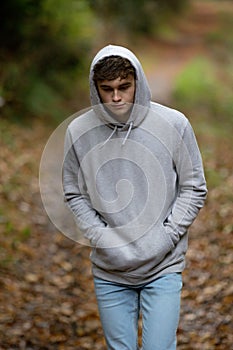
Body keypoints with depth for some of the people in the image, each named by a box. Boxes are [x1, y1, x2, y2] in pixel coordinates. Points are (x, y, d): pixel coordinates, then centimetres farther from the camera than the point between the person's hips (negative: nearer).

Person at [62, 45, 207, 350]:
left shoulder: (173, 124, -7)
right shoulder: (79, 131, -3)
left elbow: (194, 188, 0)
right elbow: (74, 195, 7)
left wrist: (166, 236, -10)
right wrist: (100, 237, -7)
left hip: (163, 268, -2)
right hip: (109, 271, 2)